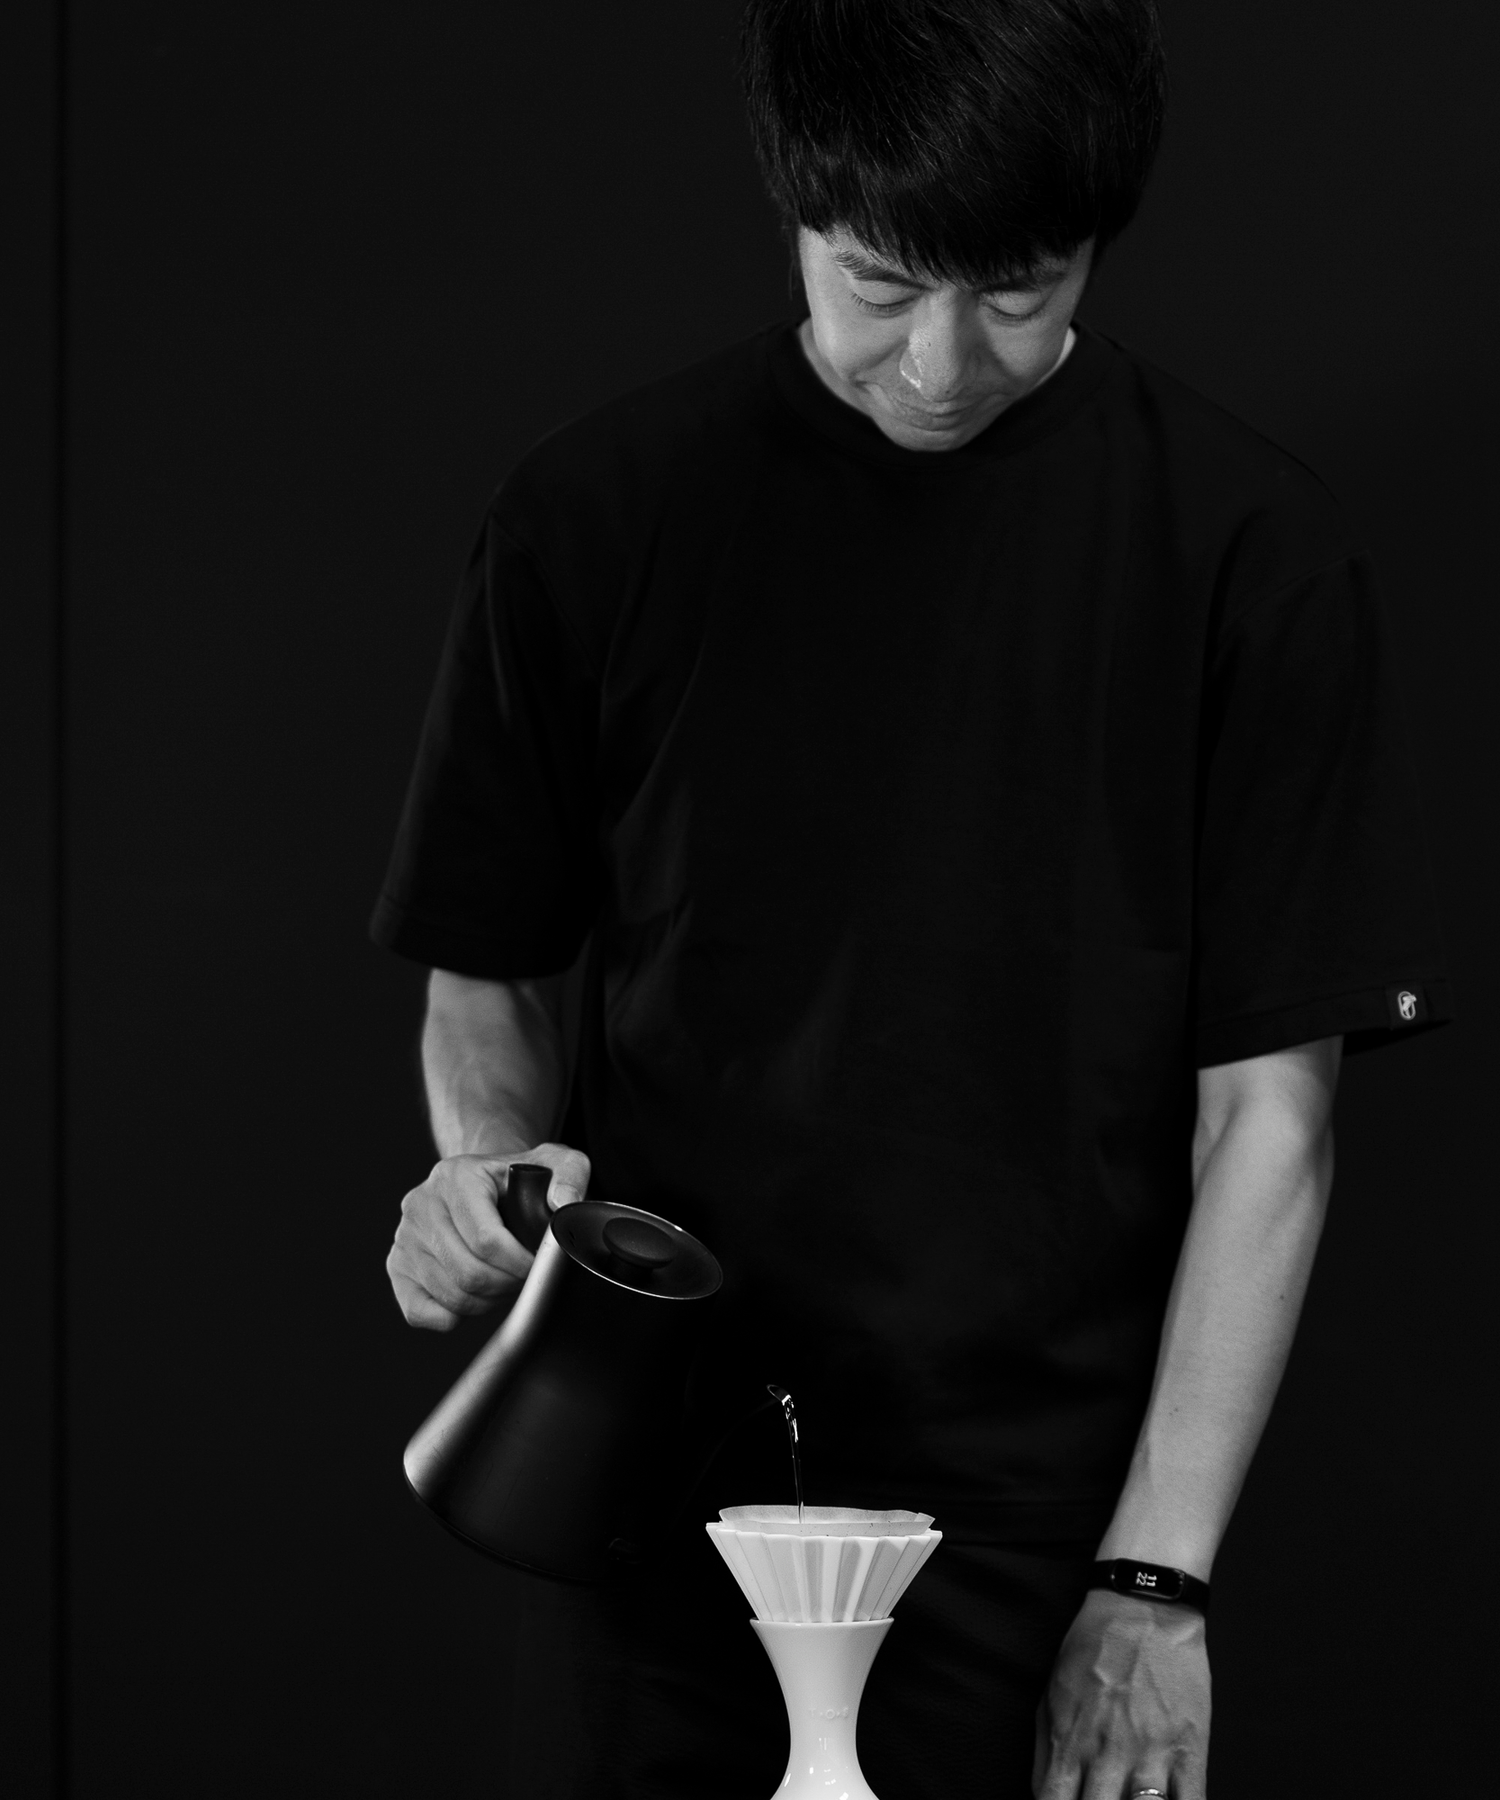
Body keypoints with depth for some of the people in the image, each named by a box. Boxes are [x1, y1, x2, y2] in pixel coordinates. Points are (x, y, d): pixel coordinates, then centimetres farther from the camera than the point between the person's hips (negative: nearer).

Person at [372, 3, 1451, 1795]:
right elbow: (486, 978, 11)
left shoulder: (1239, 550, -5)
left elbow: (1265, 1111, -4)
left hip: (1038, 1532, -1)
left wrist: (1153, 1582, -8)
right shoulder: (601, 516, 0)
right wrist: (487, 1166, -11)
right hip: (665, 1512, 2)